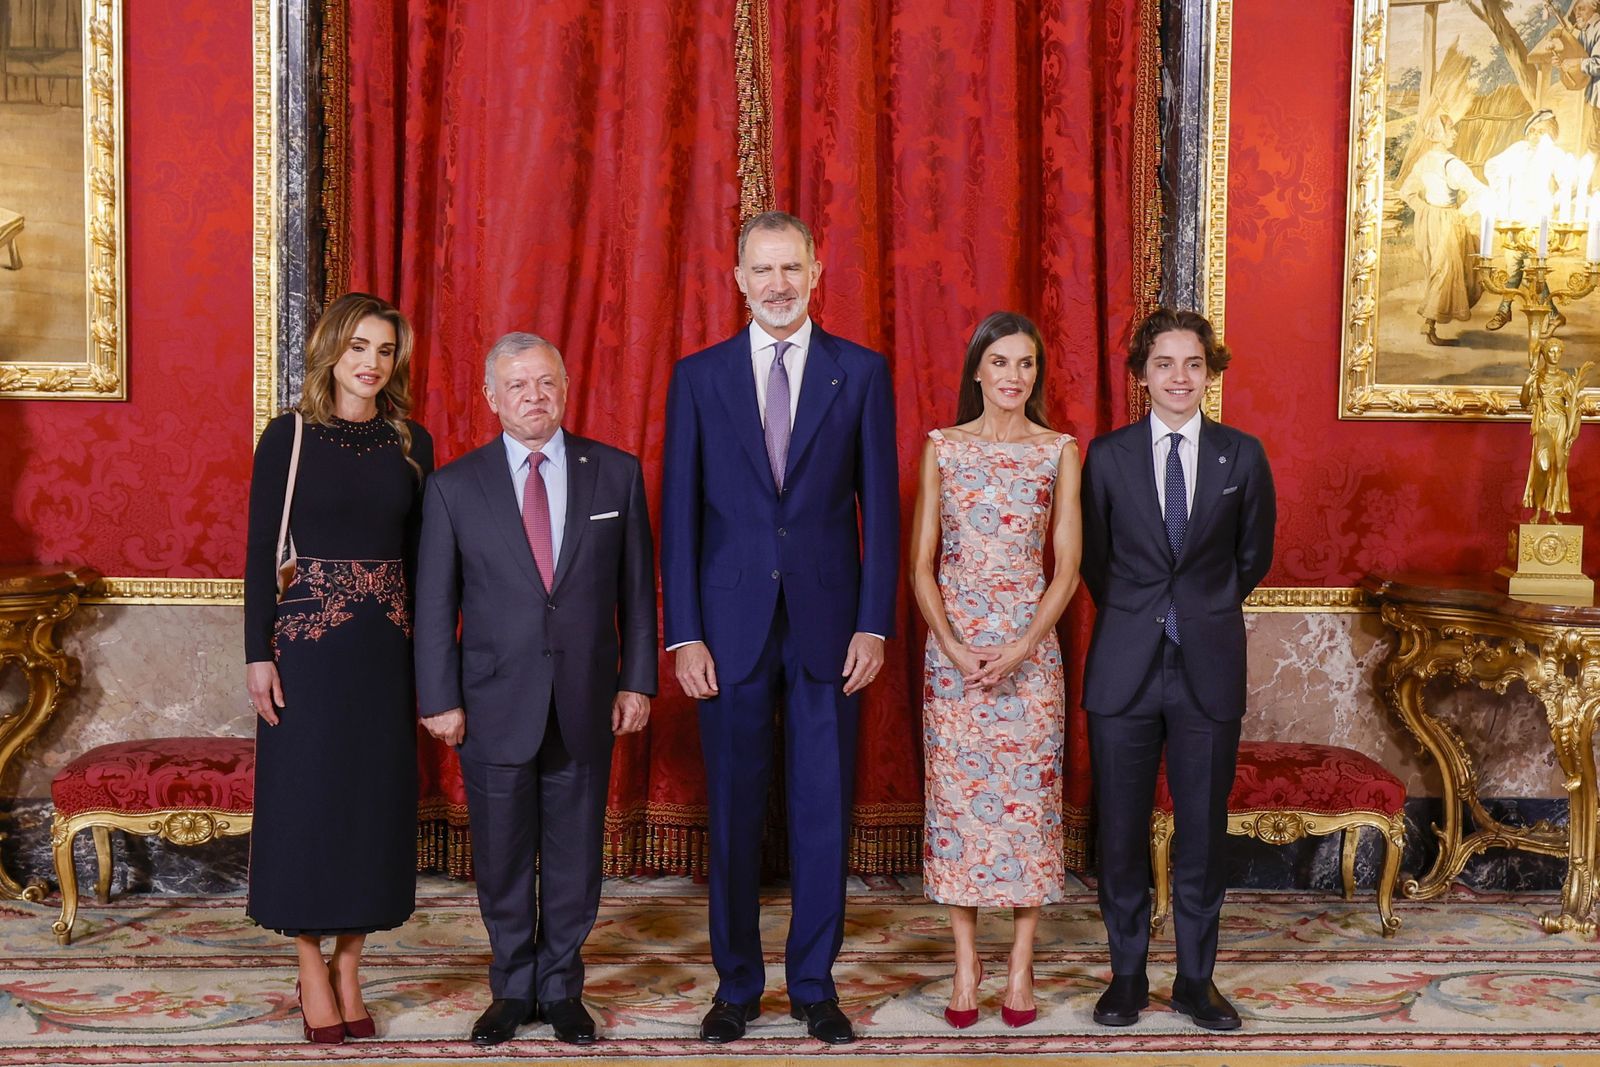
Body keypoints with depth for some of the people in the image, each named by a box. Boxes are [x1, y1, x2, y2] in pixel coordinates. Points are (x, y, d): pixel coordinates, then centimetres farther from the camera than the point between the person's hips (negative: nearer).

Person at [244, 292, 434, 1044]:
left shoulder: (411, 443, 7)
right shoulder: (289, 437, -3)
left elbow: (420, 555, 8)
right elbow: (260, 551, -4)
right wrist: (258, 653, -9)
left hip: (388, 644, 3)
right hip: (309, 641, -3)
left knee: (375, 798, 7)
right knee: (307, 798, 3)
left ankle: (349, 969, 20)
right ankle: (312, 972, 16)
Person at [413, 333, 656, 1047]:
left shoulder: (616, 473, 2)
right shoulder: (454, 486, -1)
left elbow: (636, 586, 5)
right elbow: (435, 603, 1)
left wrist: (638, 680, 2)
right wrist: (439, 699, -3)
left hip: (585, 703, 1)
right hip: (495, 705, -1)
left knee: (575, 857, 10)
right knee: (502, 859, 9)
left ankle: (561, 988, 26)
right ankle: (512, 990, 26)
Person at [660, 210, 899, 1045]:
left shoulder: (861, 372, 3)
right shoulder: (698, 376, 5)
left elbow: (879, 506, 2)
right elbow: (679, 512, 3)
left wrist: (874, 624, -4)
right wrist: (684, 634, -3)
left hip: (827, 623, 0)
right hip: (731, 625, 0)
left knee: (823, 811, 6)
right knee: (734, 813, 7)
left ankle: (814, 983, 20)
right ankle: (737, 983, 22)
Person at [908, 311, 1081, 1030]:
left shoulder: (1059, 451, 3)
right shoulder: (943, 447, 4)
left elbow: (1066, 568, 0)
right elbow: (921, 566, 2)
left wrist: (1017, 651, -11)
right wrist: (957, 650, -10)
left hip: (1030, 648, 0)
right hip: (951, 646, 0)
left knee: (1029, 795, 2)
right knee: (955, 795, 3)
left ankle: (1021, 966, 13)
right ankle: (965, 965, 13)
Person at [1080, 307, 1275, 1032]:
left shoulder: (1242, 456, 4)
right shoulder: (1107, 455, 2)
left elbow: (1254, 556, 14)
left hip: (1209, 666, 0)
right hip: (1125, 666, 0)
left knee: (1203, 828, 6)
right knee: (1121, 828, 4)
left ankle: (1196, 979, 19)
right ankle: (1127, 974, 19)